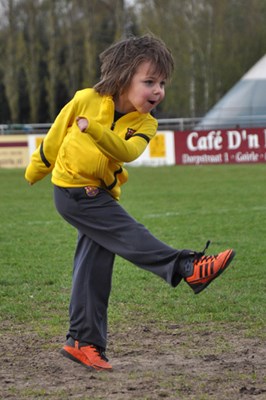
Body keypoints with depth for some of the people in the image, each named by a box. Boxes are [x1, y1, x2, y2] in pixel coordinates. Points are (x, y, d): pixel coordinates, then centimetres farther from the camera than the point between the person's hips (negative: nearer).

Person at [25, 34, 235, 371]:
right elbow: (56, 134, 2)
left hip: (101, 194, 5)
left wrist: (95, 130, -42)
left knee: (93, 269, 7)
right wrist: (37, 168, 14)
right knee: (127, 233, -21)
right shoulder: (87, 100, -14)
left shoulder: (144, 124, -7)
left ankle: (83, 342, 14)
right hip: (73, 189, -5)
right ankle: (187, 269, -34)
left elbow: (126, 152, -27)